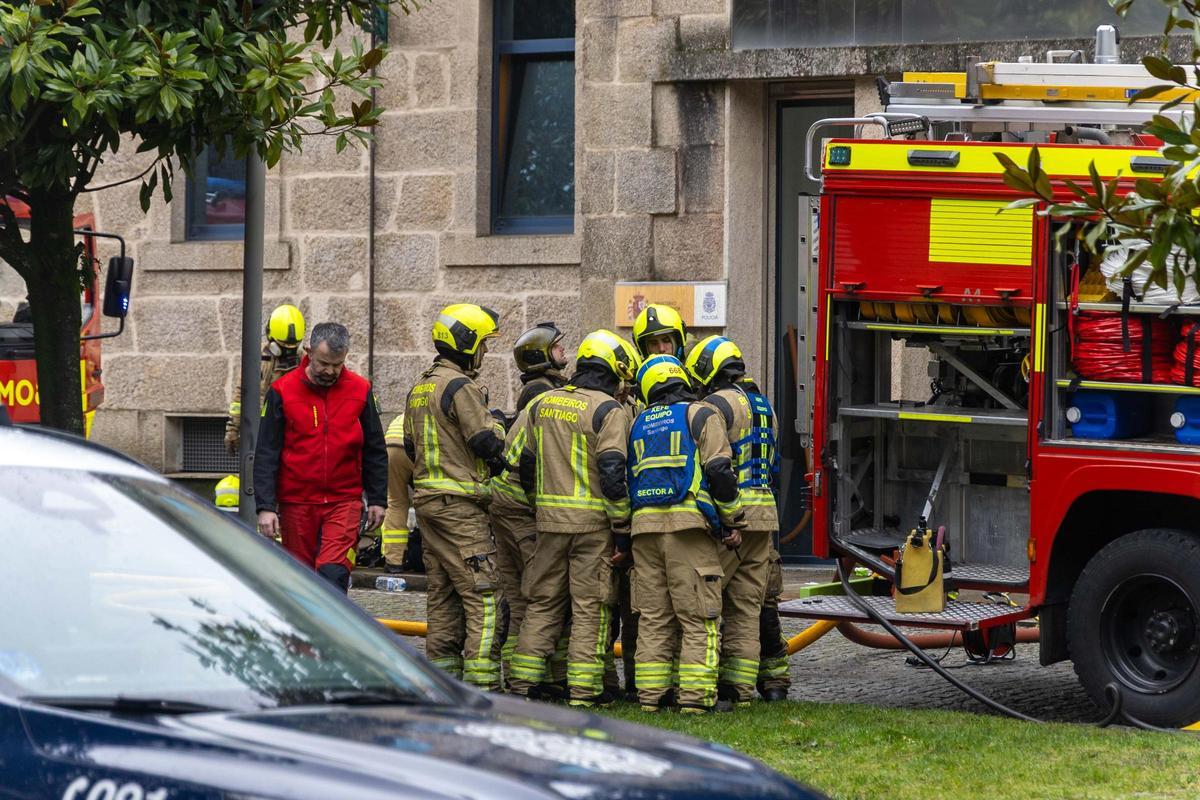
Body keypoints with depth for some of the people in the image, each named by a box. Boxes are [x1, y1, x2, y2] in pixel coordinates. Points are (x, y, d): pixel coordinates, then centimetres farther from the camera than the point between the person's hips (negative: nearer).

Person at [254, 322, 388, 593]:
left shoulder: (360, 390, 3)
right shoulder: (282, 391, -2)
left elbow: (375, 451, 11)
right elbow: (266, 454, -2)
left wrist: (377, 500, 7)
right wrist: (265, 506, -9)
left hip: (344, 501, 0)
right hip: (297, 503, 1)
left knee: (333, 574, -16)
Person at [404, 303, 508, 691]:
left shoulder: (420, 388, 17)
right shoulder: (460, 387, -14)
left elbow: (411, 446, 21)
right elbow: (486, 442, -16)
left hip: (427, 497, 10)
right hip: (459, 504, -10)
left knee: (442, 593, 14)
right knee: (483, 594, -10)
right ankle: (481, 681, -15)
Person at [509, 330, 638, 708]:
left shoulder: (542, 404, 11)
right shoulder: (608, 411, -10)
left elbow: (527, 465, 16)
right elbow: (613, 474, -16)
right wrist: (622, 530, -11)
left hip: (549, 520, 5)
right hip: (592, 521, -5)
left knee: (543, 601, 12)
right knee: (590, 606, 1)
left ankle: (522, 683, 10)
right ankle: (583, 689, 0)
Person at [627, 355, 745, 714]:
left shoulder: (639, 424, 20)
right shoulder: (699, 415, 3)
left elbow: (627, 478, 20)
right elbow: (720, 471, -6)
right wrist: (733, 523, 0)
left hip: (645, 526, 5)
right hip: (689, 523, -5)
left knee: (653, 617, 8)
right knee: (699, 617, -4)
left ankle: (650, 694, 5)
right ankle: (695, 695, -11)